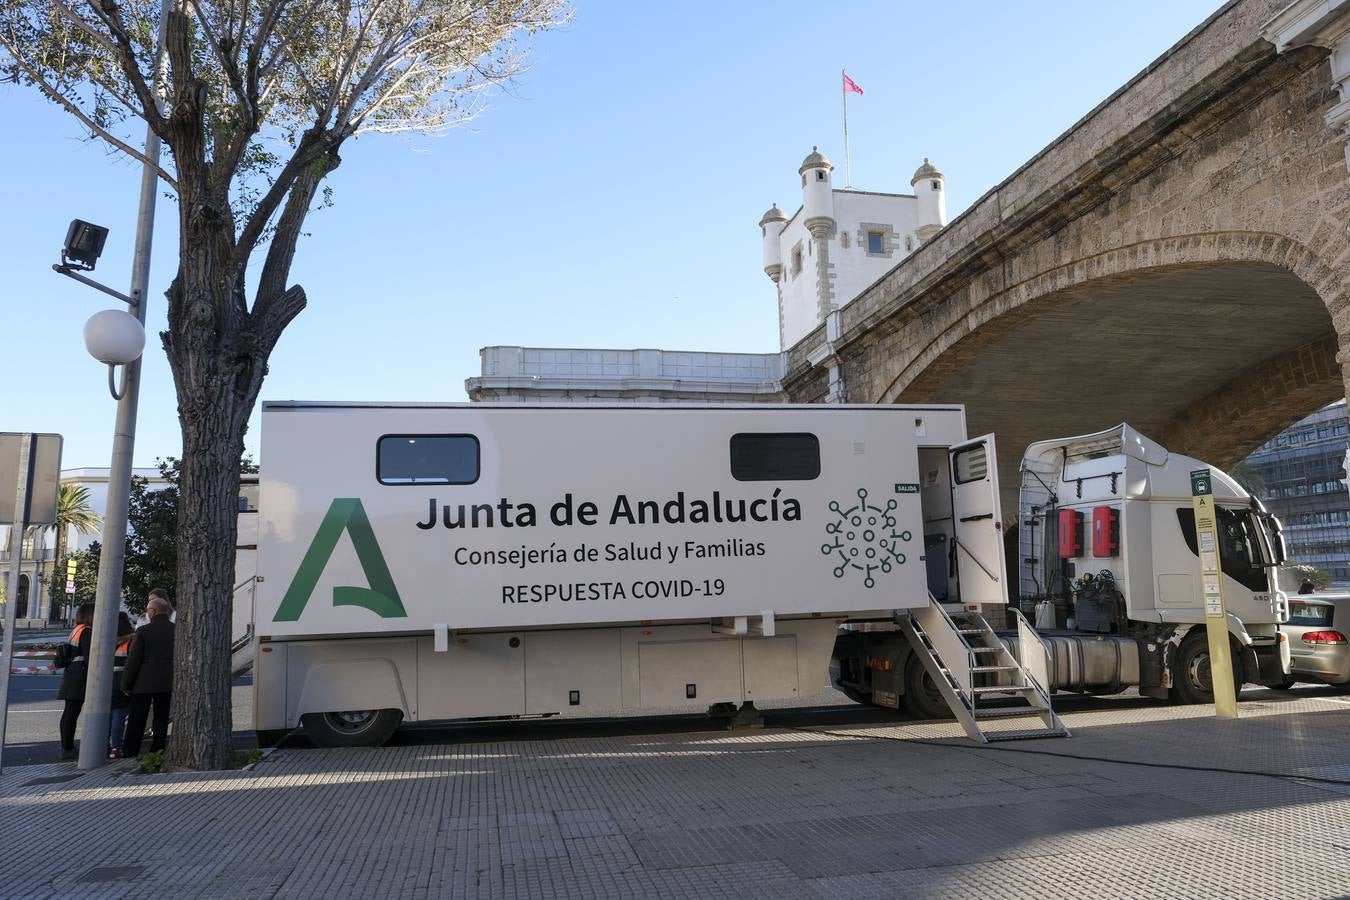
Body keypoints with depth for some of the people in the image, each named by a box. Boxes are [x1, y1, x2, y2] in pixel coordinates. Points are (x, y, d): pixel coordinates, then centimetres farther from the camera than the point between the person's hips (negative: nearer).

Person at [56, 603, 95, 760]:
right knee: (72, 713, -7)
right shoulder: (87, 632, -13)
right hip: (79, 676, -10)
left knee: (68, 712, 16)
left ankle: (66, 746, 26)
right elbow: (88, 657, -18)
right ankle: (67, 749, -4)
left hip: (70, 675, 10)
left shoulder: (75, 631, 16)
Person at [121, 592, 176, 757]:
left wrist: (126, 685, 0)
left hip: (144, 683, -3)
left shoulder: (143, 631, -11)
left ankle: (129, 753, 11)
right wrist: (174, 682, 13)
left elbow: (133, 660, -9)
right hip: (166, 683, 3)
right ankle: (157, 751, 12)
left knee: (136, 720, 6)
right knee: (161, 719, 10)